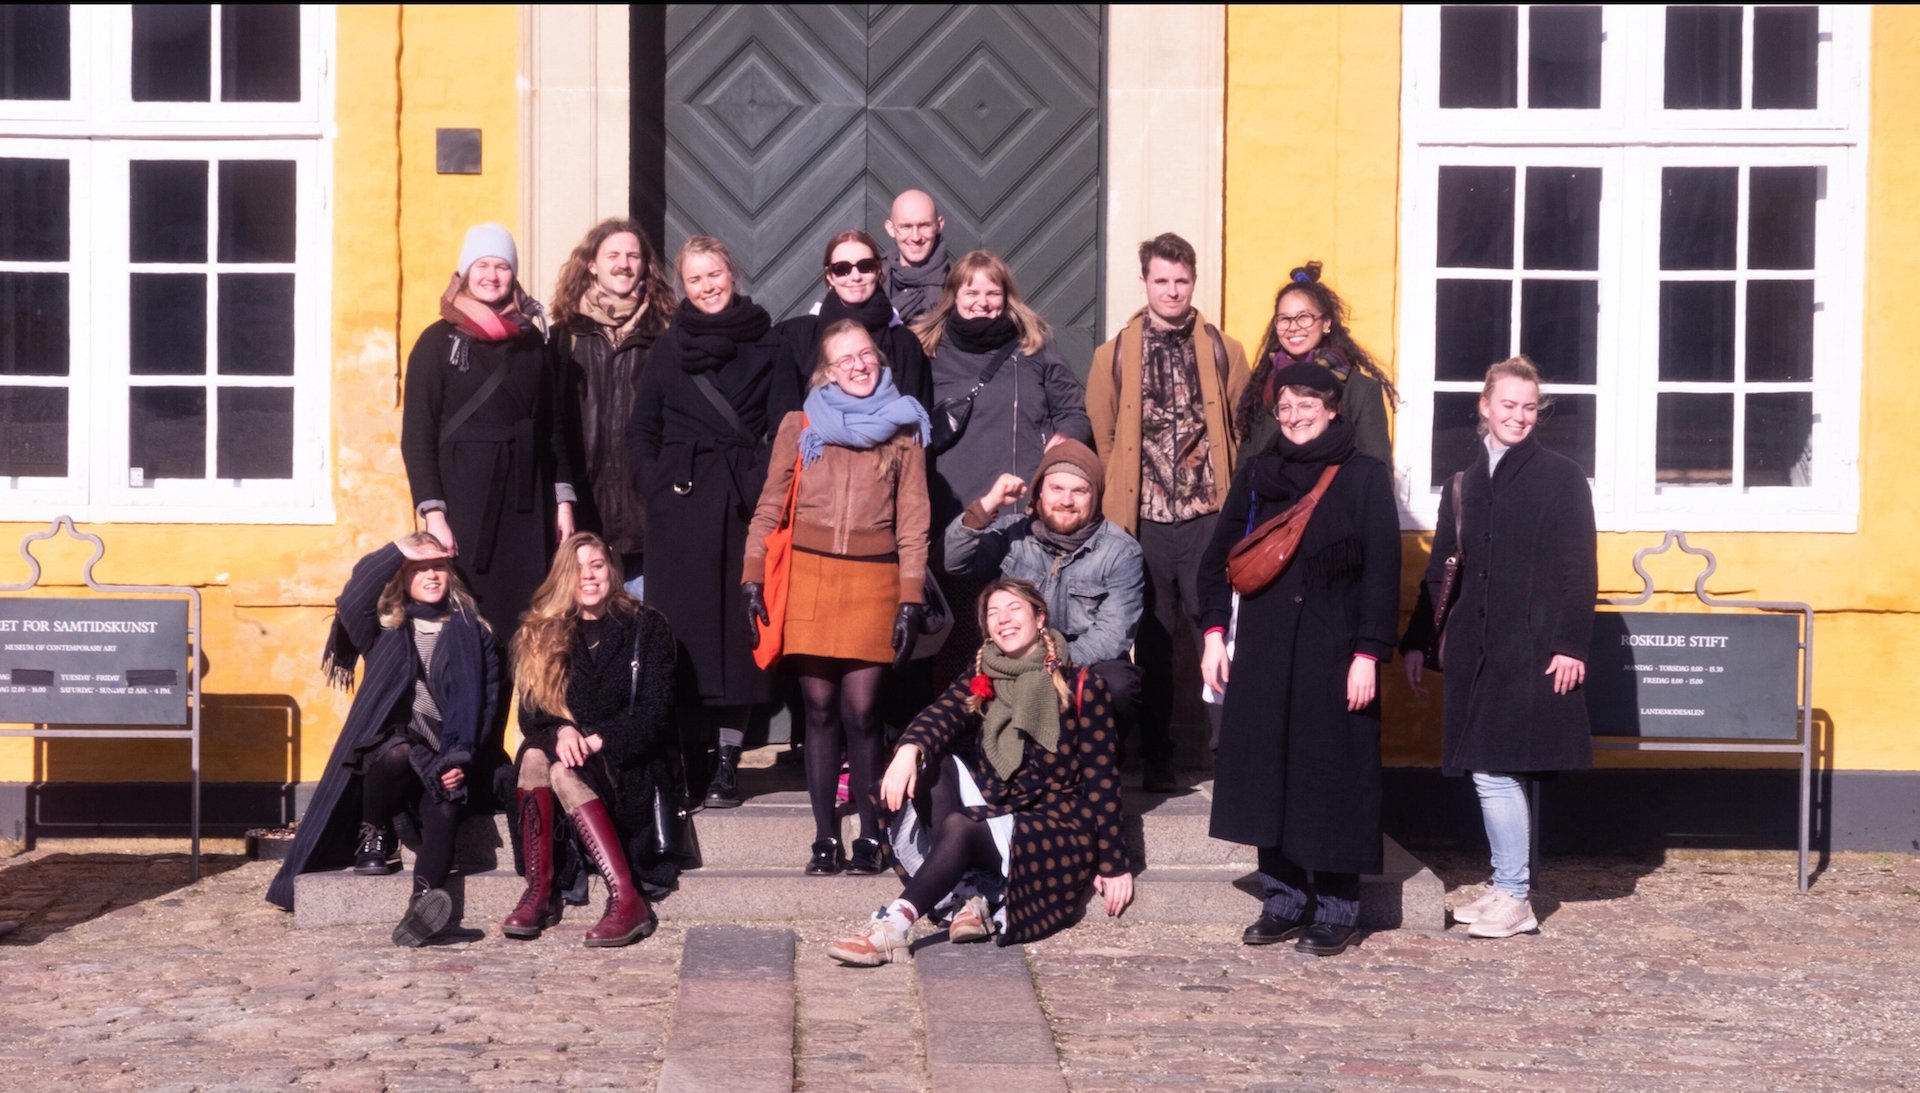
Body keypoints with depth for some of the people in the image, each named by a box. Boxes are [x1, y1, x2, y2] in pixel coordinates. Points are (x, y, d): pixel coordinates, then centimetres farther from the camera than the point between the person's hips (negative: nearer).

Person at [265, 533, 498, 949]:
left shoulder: (472, 631, 14)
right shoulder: (384, 625, 13)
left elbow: (485, 700, 6)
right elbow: (354, 601, -11)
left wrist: (461, 757, -8)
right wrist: (401, 550, -9)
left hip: (445, 753, 0)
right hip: (388, 742, 0)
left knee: (445, 809, -33)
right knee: (399, 752, -38)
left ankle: (424, 898, -56)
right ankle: (373, 837, -11)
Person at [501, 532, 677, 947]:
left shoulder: (647, 626, 2)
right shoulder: (540, 633, 11)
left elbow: (656, 711, -7)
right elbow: (529, 714, 4)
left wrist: (597, 740, -21)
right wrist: (560, 731, -19)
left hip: (631, 762, -3)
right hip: (566, 748, 3)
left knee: (564, 773, -34)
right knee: (534, 756, -31)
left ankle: (627, 901, -43)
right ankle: (539, 892, -34)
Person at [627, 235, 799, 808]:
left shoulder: (764, 345, 6)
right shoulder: (667, 350, 11)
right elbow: (641, 432, 13)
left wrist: (765, 487, -10)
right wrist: (656, 485, -2)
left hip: (742, 498, -1)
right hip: (679, 501, 1)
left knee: (737, 626, -2)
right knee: (682, 627, -1)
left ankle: (727, 760, 2)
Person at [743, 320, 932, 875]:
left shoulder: (903, 432, 9)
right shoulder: (799, 427, 10)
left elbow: (913, 523, 6)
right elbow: (770, 507, 9)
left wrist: (911, 600, -1)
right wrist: (753, 575, 0)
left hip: (874, 580, -1)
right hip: (808, 575, 1)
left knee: (861, 709, -5)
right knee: (820, 708, 1)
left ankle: (870, 837, 5)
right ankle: (825, 838, 8)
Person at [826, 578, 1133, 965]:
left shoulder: (1081, 687, -3)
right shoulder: (980, 680, 8)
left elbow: (1101, 780, -5)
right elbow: (942, 716, -13)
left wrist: (1113, 864, -9)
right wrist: (909, 749, -36)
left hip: (1060, 829, -5)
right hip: (992, 812, 5)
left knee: (959, 828, -32)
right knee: (938, 760, -20)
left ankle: (895, 926, -45)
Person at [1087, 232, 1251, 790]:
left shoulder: (1224, 352, 6)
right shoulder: (1114, 355, 6)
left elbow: (1245, 430, 7)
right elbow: (1101, 438, 7)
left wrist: (1234, 494, 1)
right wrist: (1120, 500, 3)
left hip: (1208, 516, 0)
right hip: (1142, 519, 1)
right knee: (1150, 640, 7)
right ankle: (1155, 758, 14)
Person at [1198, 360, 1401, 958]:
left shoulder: (1364, 477, -2)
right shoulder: (1257, 476, 9)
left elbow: (1382, 571, -5)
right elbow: (1218, 558, 13)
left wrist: (1368, 654, -11)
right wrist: (1214, 631, 2)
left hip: (1332, 653, -4)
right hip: (1264, 651, 4)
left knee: (1331, 771, -1)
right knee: (1267, 768, 5)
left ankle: (1338, 908, 9)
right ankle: (1285, 899, 16)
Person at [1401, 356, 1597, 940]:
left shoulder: (1562, 476, 0)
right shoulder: (1464, 483, 14)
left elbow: (1579, 569, -4)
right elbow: (1439, 571, 18)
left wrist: (1572, 645, -12)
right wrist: (1416, 642, 14)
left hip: (1534, 649, -5)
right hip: (1476, 647, 5)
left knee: (1497, 770, -9)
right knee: (1488, 771, 6)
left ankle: (1514, 897, -1)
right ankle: (1507, 887, 14)